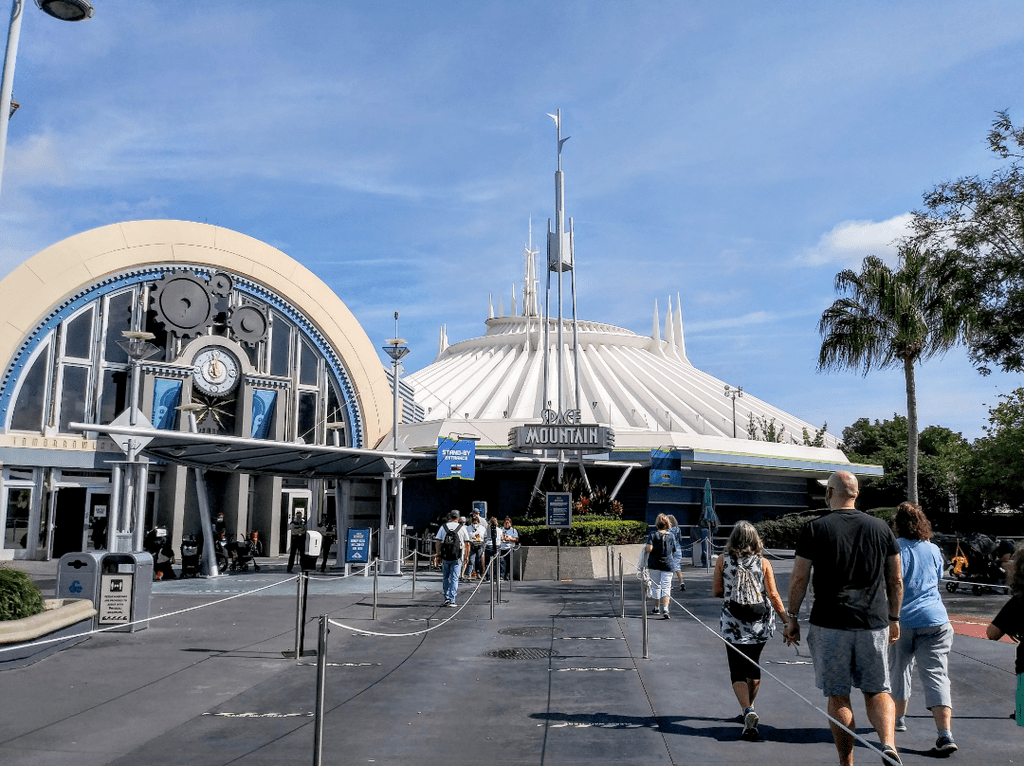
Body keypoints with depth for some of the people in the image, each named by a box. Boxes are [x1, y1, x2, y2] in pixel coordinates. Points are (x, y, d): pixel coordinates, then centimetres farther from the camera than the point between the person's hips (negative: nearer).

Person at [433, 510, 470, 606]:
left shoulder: (443, 527, 5)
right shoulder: (462, 528, 3)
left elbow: (437, 542, 1)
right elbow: (467, 543, 3)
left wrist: (438, 555, 7)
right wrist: (467, 555, 13)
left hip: (445, 556, 1)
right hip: (457, 558, -1)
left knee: (445, 577, 16)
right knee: (454, 578, 0)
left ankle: (446, 598, 17)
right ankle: (451, 600, -4)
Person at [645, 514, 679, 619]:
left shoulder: (653, 534, -7)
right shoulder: (671, 535, 1)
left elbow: (649, 548, -18)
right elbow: (674, 551, 6)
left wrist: (644, 548, 3)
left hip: (654, 564, 0)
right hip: (667, 564, 0)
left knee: (656, 586, 15)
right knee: (666, 587, -2)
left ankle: (657, 608, 28)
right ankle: (665, 609, -16)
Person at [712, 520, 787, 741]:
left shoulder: (723, 561, -3)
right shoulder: (763, 563, -2)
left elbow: (716, 591, 0)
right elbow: (773, 595, -5)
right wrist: (788, 621, 0)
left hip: (734, 625, -2)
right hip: (761, 624, 2)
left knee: (738, 673, 2)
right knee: (753, 665, 23)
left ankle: (748, 711, -22)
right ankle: (749, 707, 37)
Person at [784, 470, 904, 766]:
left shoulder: (814, 529, -4)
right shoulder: (881, 527, 5)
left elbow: (799, 579, -3)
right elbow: (896, 580, 10)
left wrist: (792, 618, 7)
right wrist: (894, 619, 20)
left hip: (830, 625, -2)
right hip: (874, 623, 2)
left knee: (838, 696, 9)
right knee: (877, 691, 14)